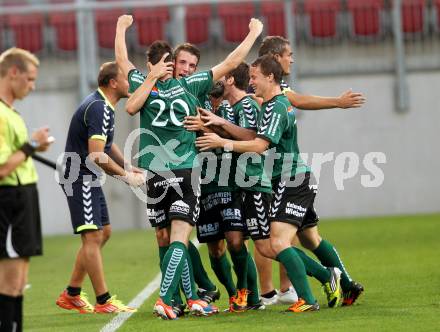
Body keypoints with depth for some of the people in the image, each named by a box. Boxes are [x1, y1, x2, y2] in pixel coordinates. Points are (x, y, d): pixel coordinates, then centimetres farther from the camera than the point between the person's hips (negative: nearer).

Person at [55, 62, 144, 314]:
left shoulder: (102, 106, 13)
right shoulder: (99, 109, -20)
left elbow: (107, 145, 26)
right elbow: (97, 155, -26)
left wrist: (130, 168, 15)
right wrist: (125, 175, -18)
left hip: (89, 178, 11)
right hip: (79, 178, -11)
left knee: (104, 233, 15)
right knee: (92, 237, -9)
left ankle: (71, 295, 20)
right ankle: (104, 302, -7)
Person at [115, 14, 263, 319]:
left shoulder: (143, 84, 1)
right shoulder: (189, 84, -1)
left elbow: (122, 59, 18)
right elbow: (231, 63, 4)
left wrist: (122, 28, 34)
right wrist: (254, 33, 15)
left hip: (154, 172, 2)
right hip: (185, 170, -2)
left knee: (174, 239, 11)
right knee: (179, 239, -8)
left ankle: (192, 297, 13)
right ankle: (164, 299, -22)